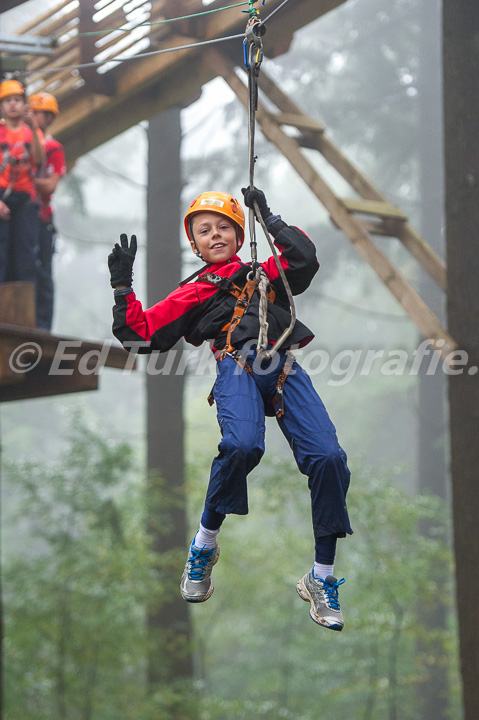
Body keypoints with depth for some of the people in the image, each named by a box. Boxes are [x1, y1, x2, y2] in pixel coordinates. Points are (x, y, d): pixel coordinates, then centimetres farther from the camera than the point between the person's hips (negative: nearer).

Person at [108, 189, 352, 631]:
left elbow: (304, 259, 14)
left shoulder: (264, 275, 32)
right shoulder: (191, 294, 28)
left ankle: (321, 581, -9)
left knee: (328, 458, -19)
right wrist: (123, 286, 15)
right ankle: (204, 547, -14)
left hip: (284, 370, 2)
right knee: (242, 445, -36)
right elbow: (141, 336, 20)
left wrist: (269, 218, 19)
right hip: (237, 366, -2)